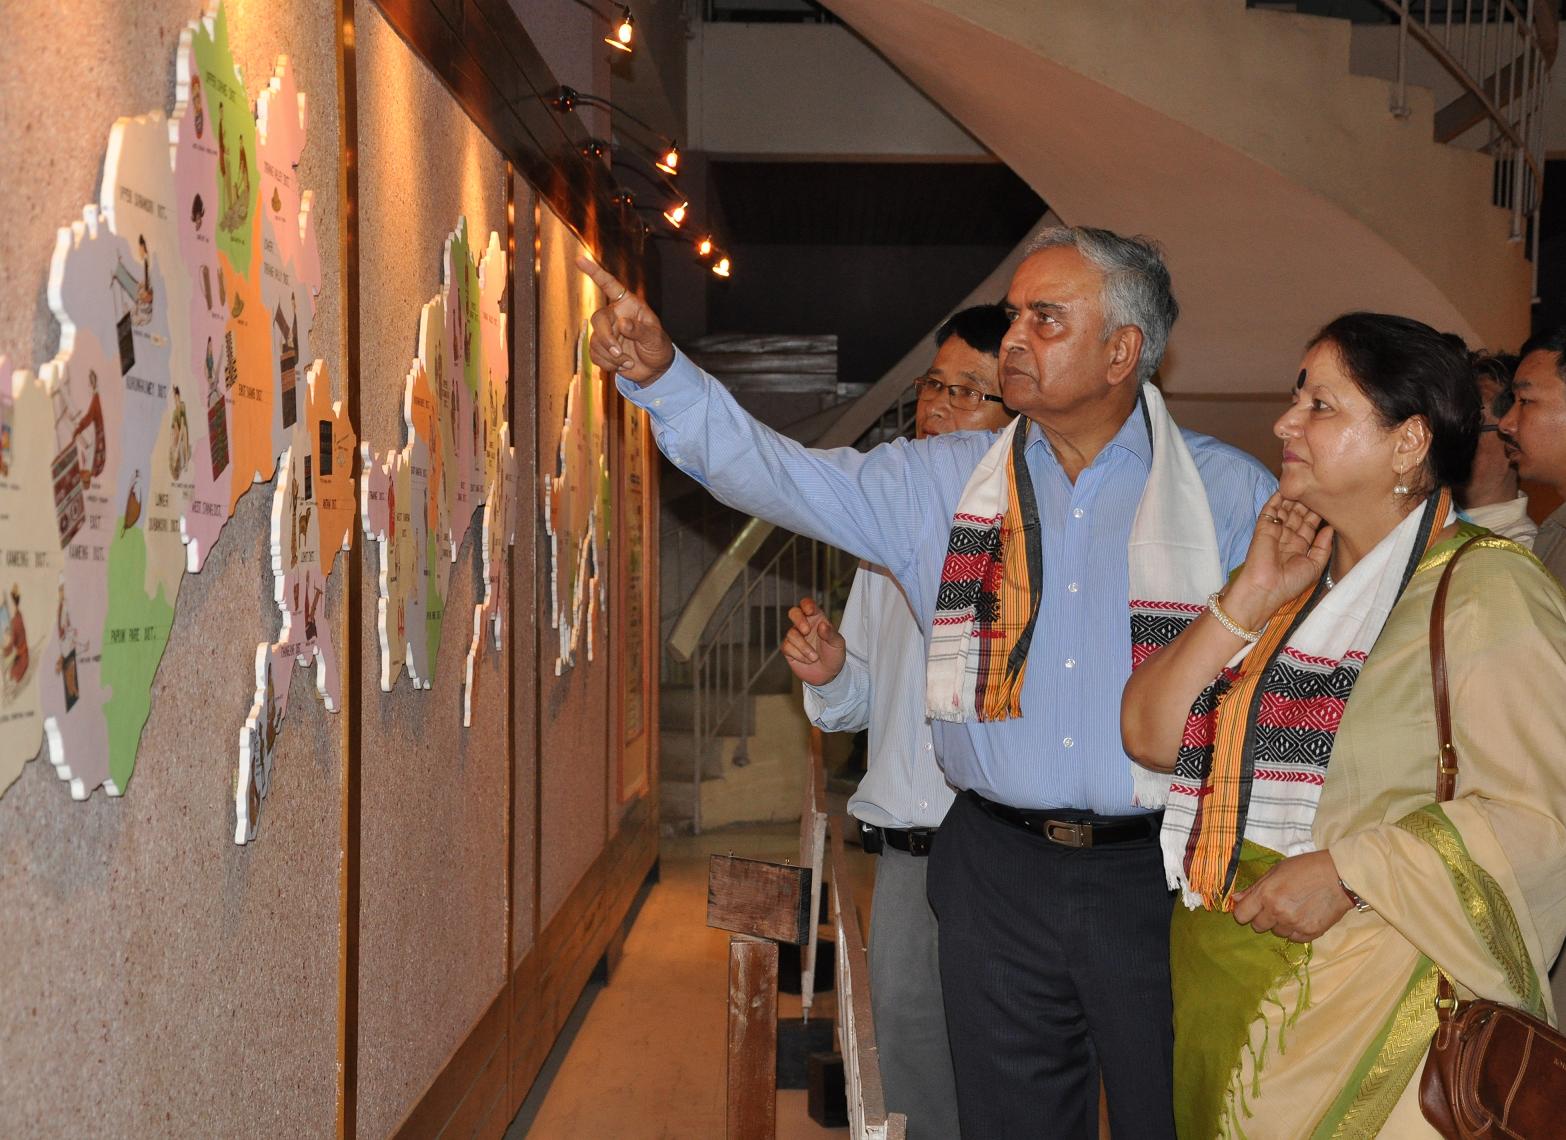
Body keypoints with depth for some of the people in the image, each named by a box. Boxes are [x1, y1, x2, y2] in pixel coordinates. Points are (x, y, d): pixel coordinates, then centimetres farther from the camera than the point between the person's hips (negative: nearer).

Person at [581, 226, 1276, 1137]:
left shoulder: (1235, 494, 0)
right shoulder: (941, 482, 6)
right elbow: (781, 474, 1)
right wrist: (660, 372, -10)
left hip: (1158, 876, -2)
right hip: (999, 872, 2)